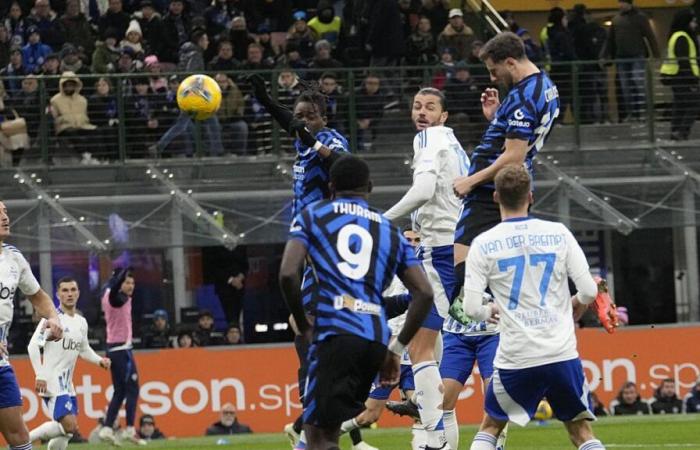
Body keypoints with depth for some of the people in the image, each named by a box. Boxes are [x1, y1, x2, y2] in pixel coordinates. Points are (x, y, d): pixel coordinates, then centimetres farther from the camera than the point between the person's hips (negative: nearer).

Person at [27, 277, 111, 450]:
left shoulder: (81, 322, 13)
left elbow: (84, 350, 26)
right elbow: (33, 346, -15)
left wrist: (99, 360, 7)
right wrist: (40, 376, -21)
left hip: (67, 384, 8)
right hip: (52, 383, -8)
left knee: (68, 429, 10)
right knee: (69, 426, -19)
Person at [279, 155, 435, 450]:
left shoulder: (311, 216, 12)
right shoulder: (390, 231, 23)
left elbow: (288, 274, -4)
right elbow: (424, 293, 13)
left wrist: (305, 328, 9)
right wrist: (397, 349, 19)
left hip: (336, 336, -5)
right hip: (376, 340, 5)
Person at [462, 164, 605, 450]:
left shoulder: (484, 244, -3)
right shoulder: (558, 234, 1)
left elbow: (471, 308, -6)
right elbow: (589, 292, 0)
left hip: (516, 359, -1)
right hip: (562, 353, 1)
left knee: (490, 427, 17)